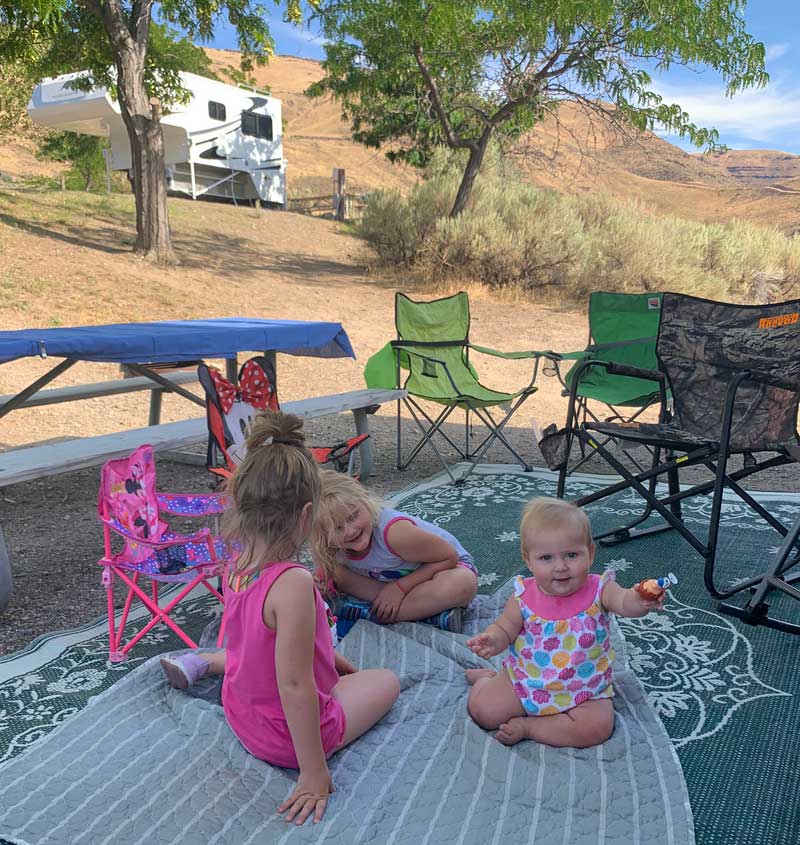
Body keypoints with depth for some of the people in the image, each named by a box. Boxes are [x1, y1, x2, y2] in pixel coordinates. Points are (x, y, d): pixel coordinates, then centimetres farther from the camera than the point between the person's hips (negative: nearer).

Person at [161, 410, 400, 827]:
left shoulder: (235, 567, -10)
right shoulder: (293, 584, -37)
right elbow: (294, 687, -33)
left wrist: (336, 663, 16)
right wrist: (314, 773, -23)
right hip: (289, 738, -8)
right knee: (387, 682, 17)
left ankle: (203, 661, 35)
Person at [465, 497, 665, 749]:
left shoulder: (599, 589, -15)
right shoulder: (524, 596, -12)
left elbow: (625, 603, -33)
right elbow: (504, 628, -2)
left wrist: (641, 601, -58)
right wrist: (492, 641, -25)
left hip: (585, 689, 0)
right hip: (526, 681, 1)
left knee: (597, 727, -25)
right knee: (483, 710, -8)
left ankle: (527, 726, -7)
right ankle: (487, 678, 26)